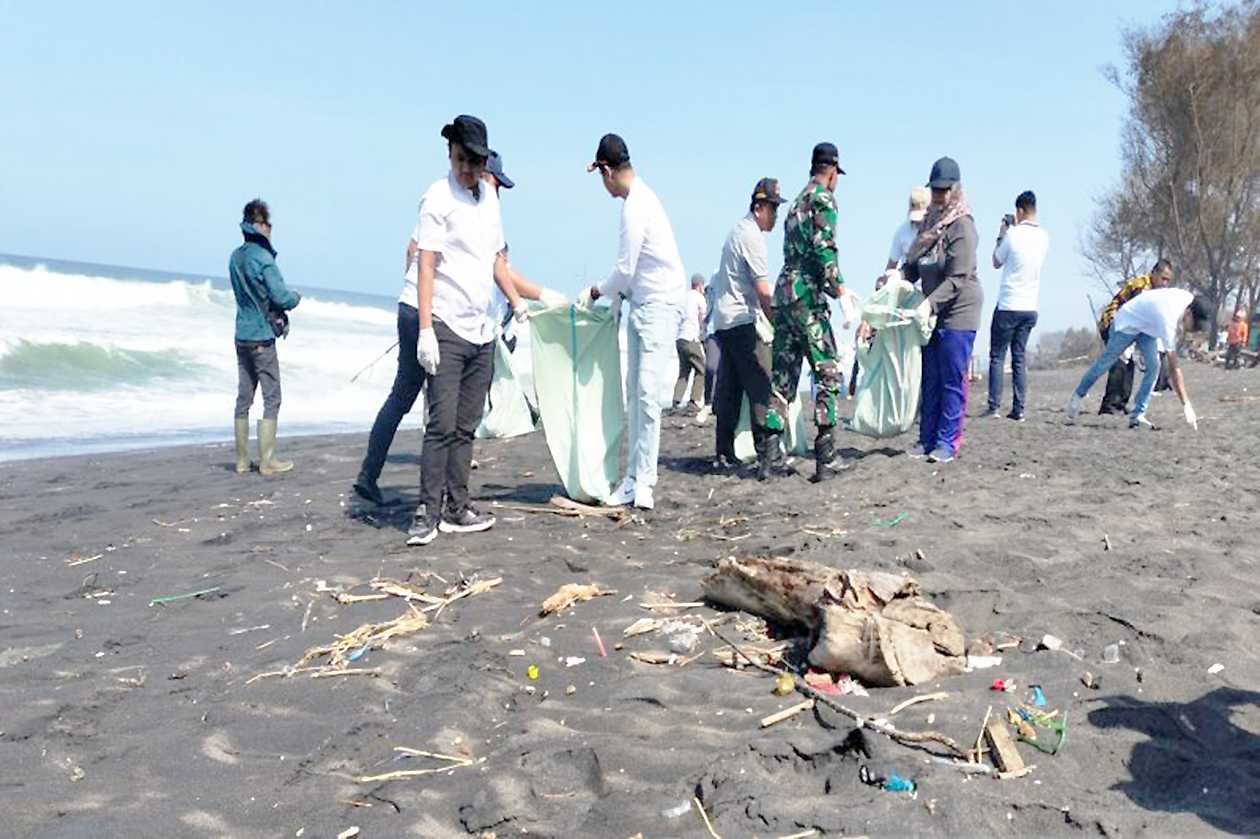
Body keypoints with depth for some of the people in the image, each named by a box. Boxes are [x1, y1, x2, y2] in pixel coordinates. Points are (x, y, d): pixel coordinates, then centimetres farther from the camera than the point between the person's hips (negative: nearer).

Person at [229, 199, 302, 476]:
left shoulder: (235, 257, 10)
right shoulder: (263, 258, -14)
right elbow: (282, 297, -18)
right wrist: (296, 297, 3)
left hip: (241, 336, 7)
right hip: (262, 337, -7)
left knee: (243, 398, 10)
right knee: (271, 399, 0)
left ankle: (242, 460, 14)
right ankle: (267, 461, 1)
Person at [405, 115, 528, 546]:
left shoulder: (490, 196, 15)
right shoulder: (438, 198, -6)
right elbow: (426, 266, -11)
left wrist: (517, 302, 14)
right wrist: (425, 330, -18)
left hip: (482, 330, 7)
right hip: (448, 328, -7)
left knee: (466, 426, 9)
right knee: (442, 425, -8)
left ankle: (456, 509, 15)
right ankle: (427, 513, -2)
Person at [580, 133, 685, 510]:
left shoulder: (635, 206, -17)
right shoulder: (638, 198, 13)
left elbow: (624, 269, -15)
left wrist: (596, 293, 0)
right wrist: (615, 293, 17)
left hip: (659, 303, -10)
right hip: (642, 303, 10)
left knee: (647, 391, -12)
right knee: (635, 390, 8)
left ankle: (644, 480, -7)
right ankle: (634, 477, 11)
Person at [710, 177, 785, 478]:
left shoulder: (738, 230, 18)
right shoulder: (752, 236, -11)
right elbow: (763, 290, -16)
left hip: (724, 322, 10)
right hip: (743, 321, -10)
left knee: (729, 389, 12)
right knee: (760, 388, -10)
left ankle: (724, 454, 15)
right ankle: (764, 457, -13)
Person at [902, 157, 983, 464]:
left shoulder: (962, 226, -13)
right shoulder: (929, 222, 11)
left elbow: (958, 278, -20)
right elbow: (914, 264, 14)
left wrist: (930, 302, -29)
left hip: (958, 312, -7)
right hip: (933, 312, 7)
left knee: (953, 379, -3)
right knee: (930, 378, 9)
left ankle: (947, 442, 2)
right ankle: (927, 438, 15)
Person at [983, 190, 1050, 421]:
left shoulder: (1013, 234, -12)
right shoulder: (1043, 237, 4)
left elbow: (996, 262, 3)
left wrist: (1001, 234, 12)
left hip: (1008, 306, -5)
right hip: (1030, 308, 5)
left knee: (997, 356, 1)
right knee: (1019, 358, 9)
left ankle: (994, 407, -4)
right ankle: (1018, 410, 6)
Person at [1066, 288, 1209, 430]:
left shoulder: (1189, 298, -22)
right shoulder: (1168, 320, -42)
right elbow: (1173, 368, -42)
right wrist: (1186, 405, -43)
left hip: (1147, 324, 7)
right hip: (1127, 322, -7)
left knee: (1154, 366, -10)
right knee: (1105, 363, 7)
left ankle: (1137, 415, -6)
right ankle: (1078, 395, 30)